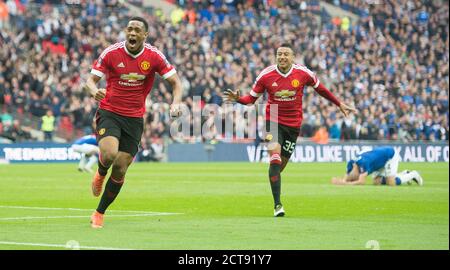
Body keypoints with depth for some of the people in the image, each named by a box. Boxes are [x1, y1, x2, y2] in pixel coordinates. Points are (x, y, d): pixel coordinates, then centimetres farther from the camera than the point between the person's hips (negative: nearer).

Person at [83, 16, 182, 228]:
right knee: (109, 154, -28)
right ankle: (100, 174, 10)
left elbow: (175, 82, 0)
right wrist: (94, 91, -30)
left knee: (120, 169, 0)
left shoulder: (154, 56, -6)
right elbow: (90, 80, -5)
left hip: (134, 118, 2)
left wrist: (176, 103, -20)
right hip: (109, 113, -2)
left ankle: (100, 213, 18)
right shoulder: (111, 53, -9)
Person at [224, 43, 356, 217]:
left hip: (293, 124, 2)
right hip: (273, 121, -2)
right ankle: (277, 204, -18)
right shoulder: (266, 75, -8)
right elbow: (252, 98, 1)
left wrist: (339, 105, 16)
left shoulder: (303, 73, -6)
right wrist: (238, 99, -20)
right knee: (275, 158, -19)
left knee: (282, 163, 4)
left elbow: (320, 89, 10)